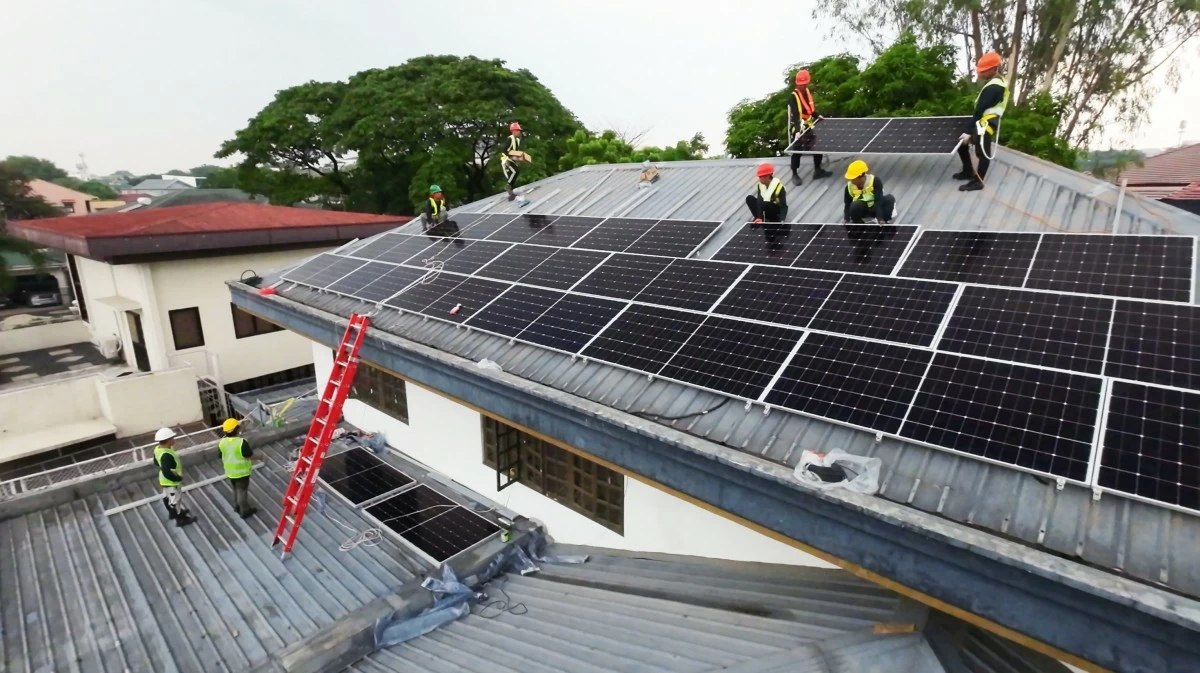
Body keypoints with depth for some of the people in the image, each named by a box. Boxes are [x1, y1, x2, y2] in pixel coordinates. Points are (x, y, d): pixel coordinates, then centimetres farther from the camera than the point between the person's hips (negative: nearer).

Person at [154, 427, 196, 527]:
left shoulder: (158, 449, -8)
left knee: (167, 497, 29)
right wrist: (179, 478, -24)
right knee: (174, 500, 11)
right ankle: (180, 519, 30)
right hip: (171, 481, -9)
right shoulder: (166, 455, -39)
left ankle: (172, 512, 52)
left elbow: (156, 462, 12)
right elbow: (167, 473, -38)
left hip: (164, 480, 9)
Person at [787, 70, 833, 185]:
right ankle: (794, 175, 13)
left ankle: (817, 170, 24)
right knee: (796, 151, -1)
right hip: (797, 128, -8)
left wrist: (817, 116, 10)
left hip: (808, 125, 8)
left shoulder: (808, 92, 6)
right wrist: (797, 130, -40)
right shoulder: (793, 97, -19)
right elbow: (795, 115, -31)